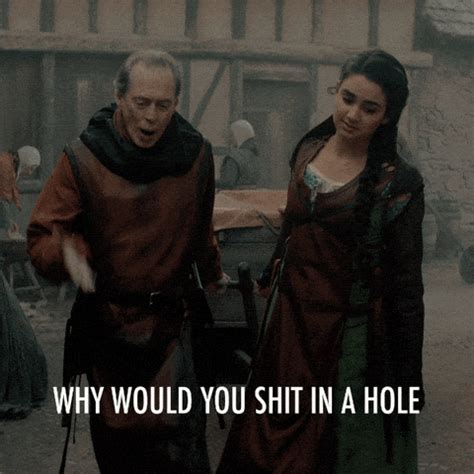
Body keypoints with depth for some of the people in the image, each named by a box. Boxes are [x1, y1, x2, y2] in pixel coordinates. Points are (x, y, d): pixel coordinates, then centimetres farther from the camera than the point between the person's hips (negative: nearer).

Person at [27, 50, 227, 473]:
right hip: (106, 322, 0)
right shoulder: (83, 160, -9)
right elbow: (42, 238, -8)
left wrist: (212, 274, 31)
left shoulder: (195, 155, -2)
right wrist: (67, 251, -31)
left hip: (169, 323, 0)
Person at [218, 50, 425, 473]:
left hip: (351, 338, -5)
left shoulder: (398, 182, -13)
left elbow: (407, 284, -10)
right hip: (291, 320, 5)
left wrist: (408, 378, -9)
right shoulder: (308, 151, 2)